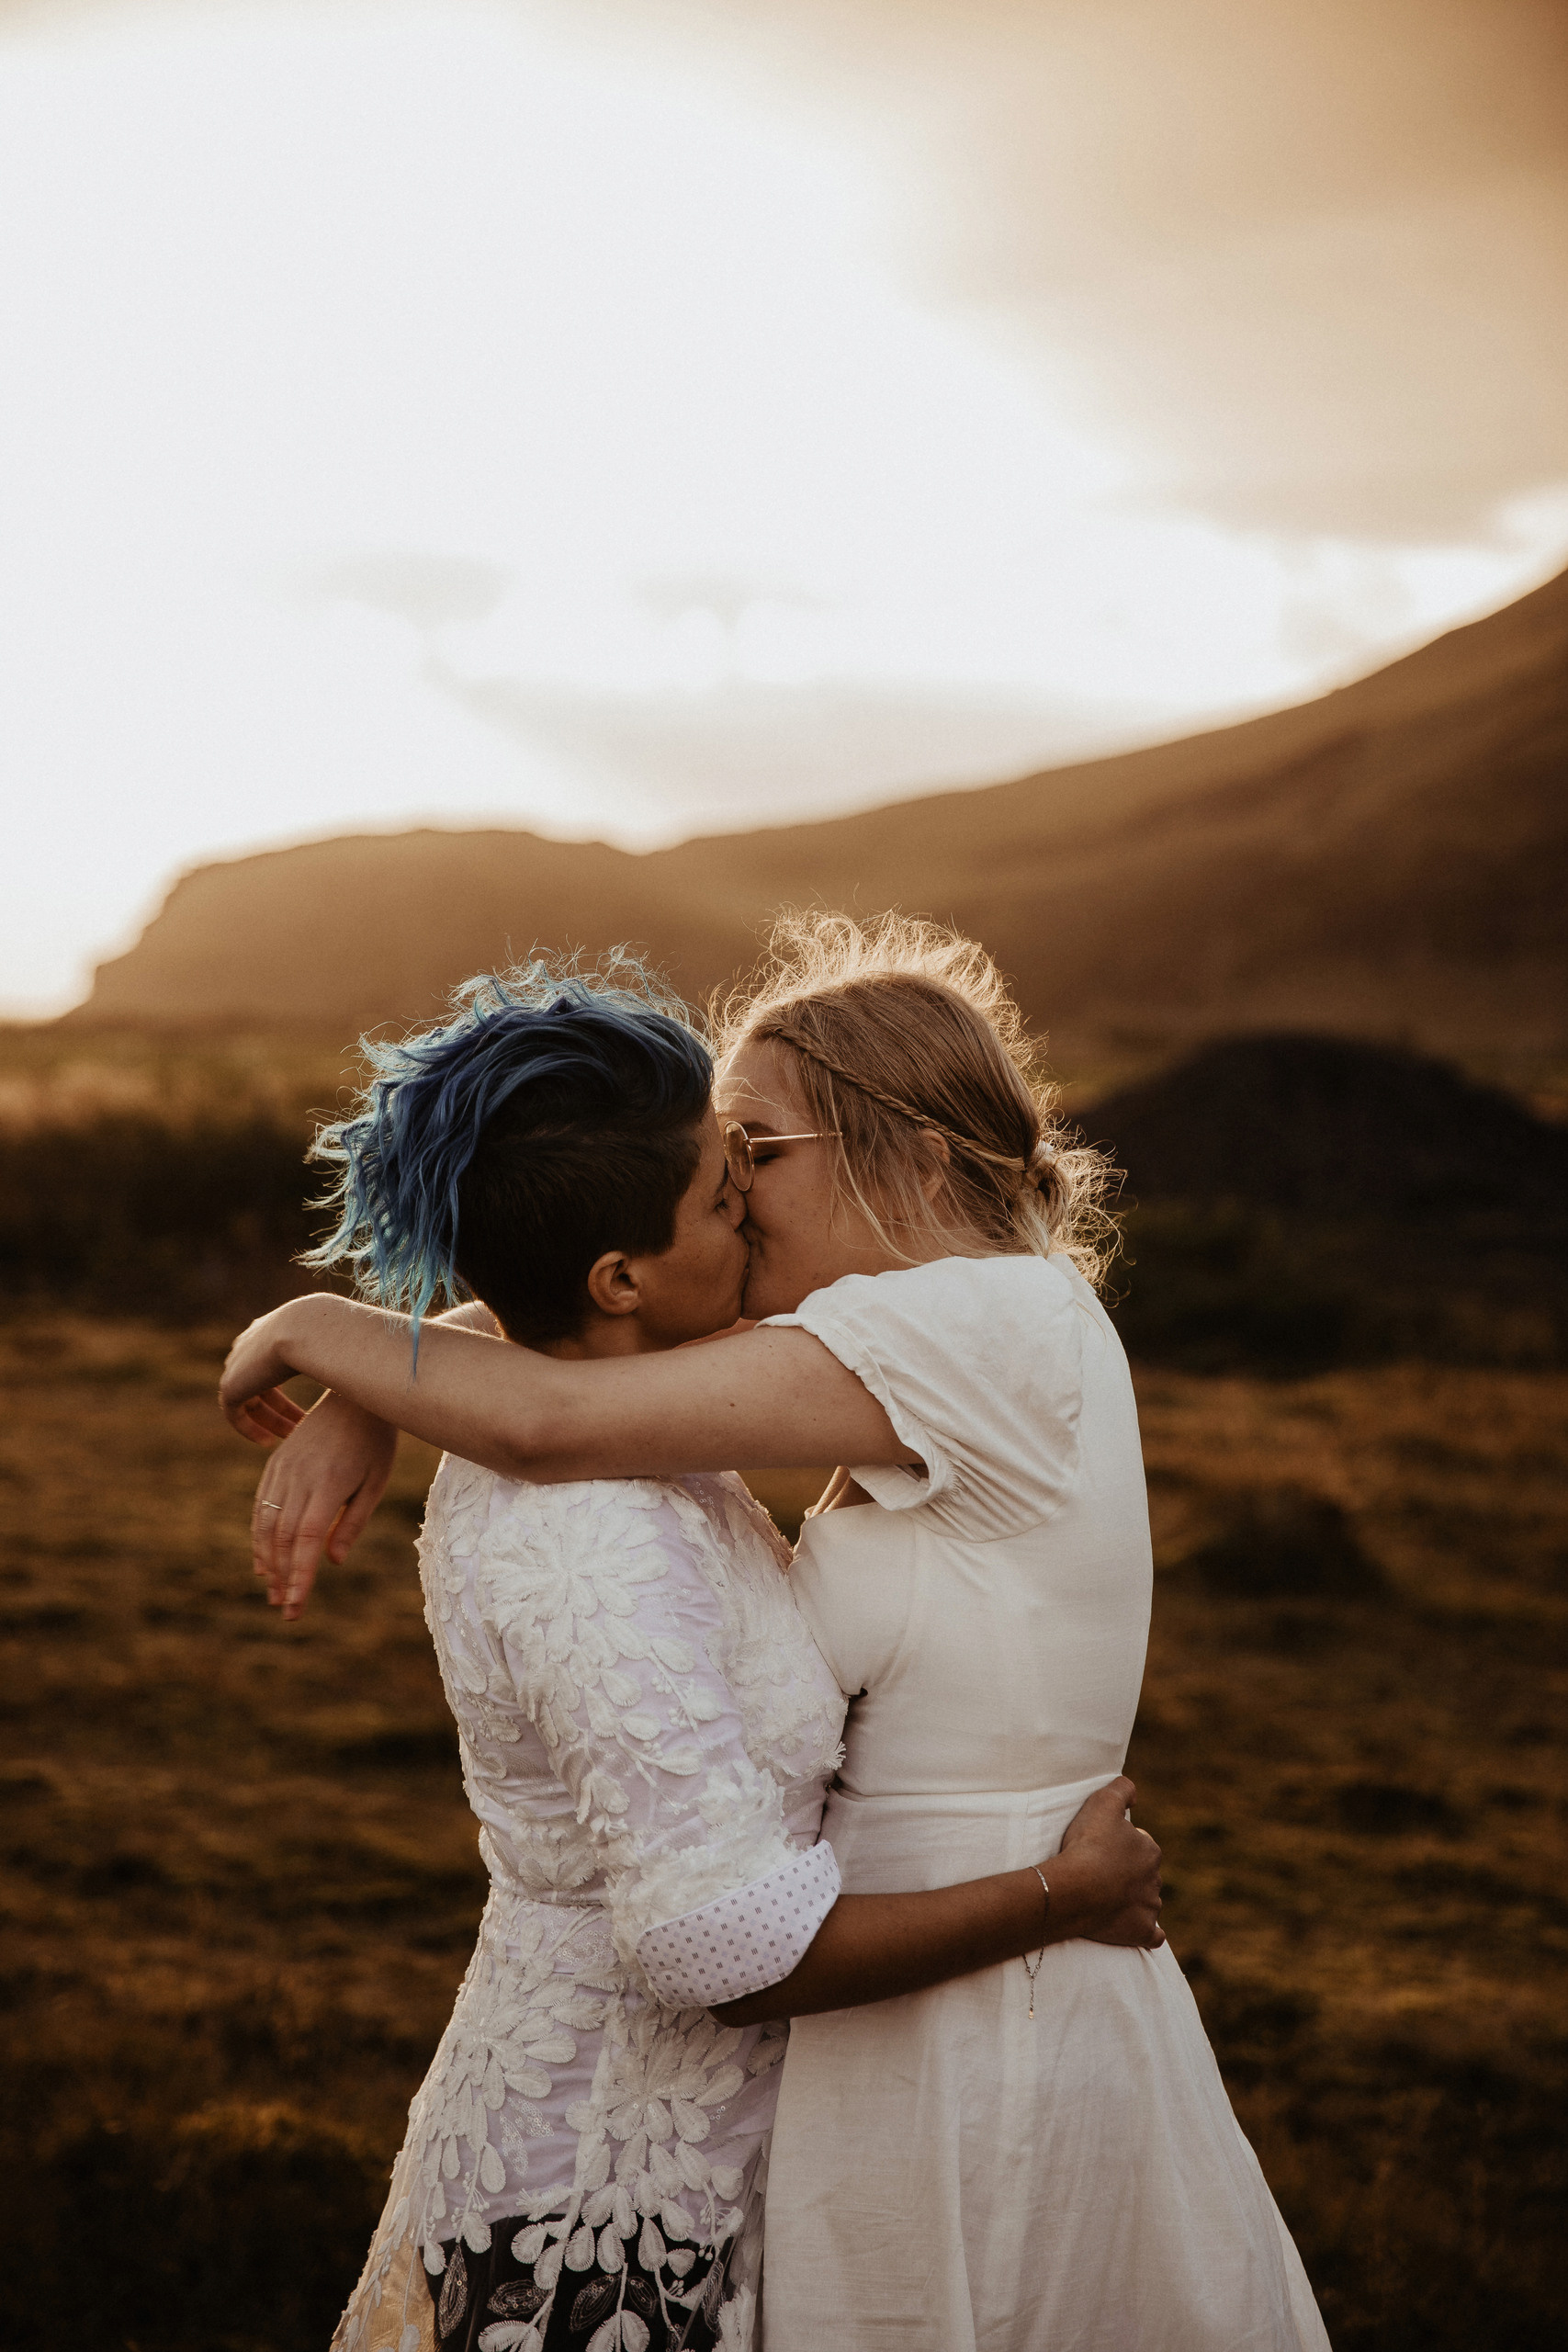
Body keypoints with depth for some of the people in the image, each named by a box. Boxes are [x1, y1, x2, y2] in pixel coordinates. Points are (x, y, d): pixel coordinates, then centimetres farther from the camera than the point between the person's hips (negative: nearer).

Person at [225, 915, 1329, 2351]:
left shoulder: (996, 1320, -20)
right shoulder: (982, 1339, 6)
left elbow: (550, 1422, -24)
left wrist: (318, 1327, -7)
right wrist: (362, 1402, -4)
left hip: (960, 2059, -8)